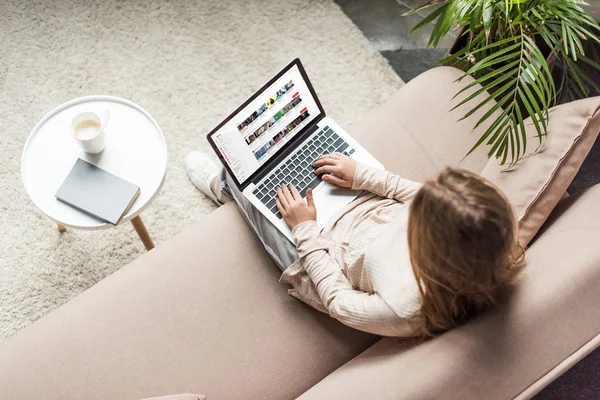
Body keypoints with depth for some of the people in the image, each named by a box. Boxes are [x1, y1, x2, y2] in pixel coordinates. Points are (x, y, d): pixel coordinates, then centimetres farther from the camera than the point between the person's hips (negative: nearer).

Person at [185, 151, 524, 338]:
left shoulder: (406, 308, -44)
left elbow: (338, 301, -23)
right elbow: (421, 195, -7)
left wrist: (305, 230, -17)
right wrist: (363, 175, -6)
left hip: (319, 259, -6)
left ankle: (224, 185, 49)